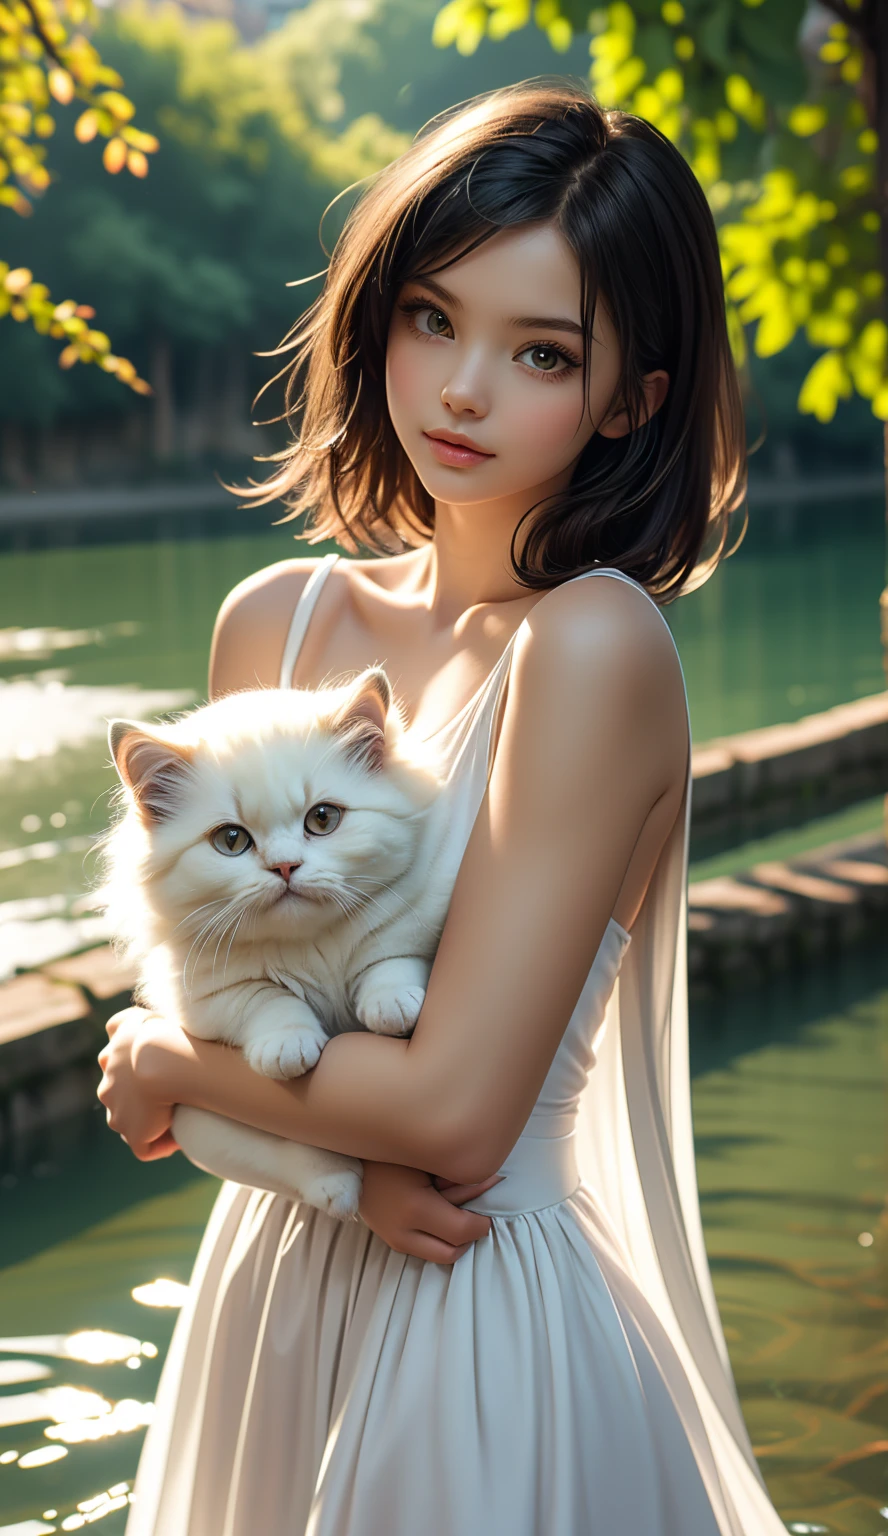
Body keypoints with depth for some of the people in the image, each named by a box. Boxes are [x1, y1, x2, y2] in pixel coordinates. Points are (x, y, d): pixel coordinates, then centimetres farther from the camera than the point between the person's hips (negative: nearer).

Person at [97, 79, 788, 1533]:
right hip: (271, 1272, 6)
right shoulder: (273, 622, -1)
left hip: (488, 1320, -6)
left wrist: (163, 1062, -8)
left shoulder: (596, 647, -20)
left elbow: (456, 1110, -23)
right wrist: (354, 1149, -16)